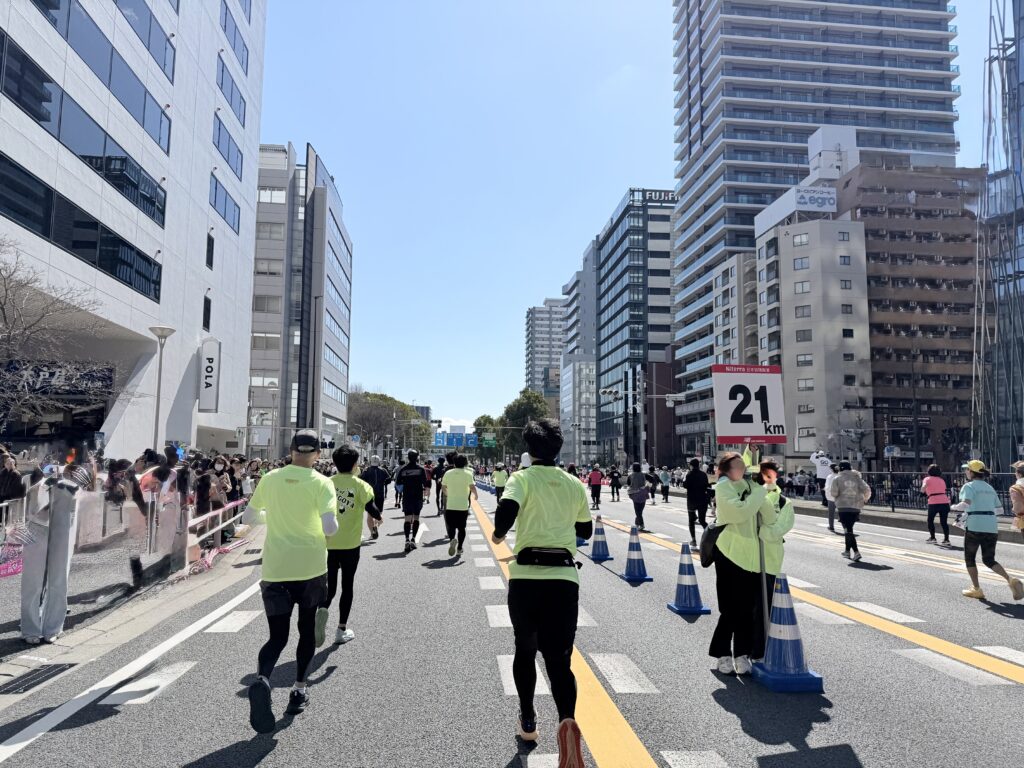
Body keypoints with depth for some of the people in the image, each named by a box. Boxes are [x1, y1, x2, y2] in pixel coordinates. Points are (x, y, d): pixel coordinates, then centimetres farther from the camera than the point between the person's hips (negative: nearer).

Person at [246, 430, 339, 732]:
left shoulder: (270, 478, 0)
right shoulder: (320, 482, -10)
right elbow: (330, 528, -19)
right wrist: (330, 529, 3)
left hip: (275, 568, 2)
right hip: (311, 566, -2)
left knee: (278, 636, 6)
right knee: (307, 628, 20)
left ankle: (262, 680, -22)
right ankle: (299, 690, 24)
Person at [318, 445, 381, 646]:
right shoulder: (361, 485, -8)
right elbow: (372, 509, -15)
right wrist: (378, 517, 7)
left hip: (328, 543, 2)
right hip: (350, 544, -2)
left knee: (330, 584, 13)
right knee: (347, 586, 12)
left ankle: (322, 609, -17)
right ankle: (342, 630, 17)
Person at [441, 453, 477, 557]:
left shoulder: (448, 473, 2)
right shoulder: (468, 473, -6)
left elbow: (443, 487, 7)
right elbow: (472, 487, -15)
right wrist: (475, 495, 5)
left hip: (450, 505, 1)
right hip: (463, 505, -1)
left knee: (451, 526, 8)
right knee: (461, 528, 13)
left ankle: (452, 539, -21)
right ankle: (459, 549, 15)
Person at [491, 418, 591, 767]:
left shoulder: (522, 478, -1)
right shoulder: (575, 484, 10)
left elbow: (507, 509, -21)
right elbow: (586, 531, 20)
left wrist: (499, 534, -1)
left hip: (526, 576, -1)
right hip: (564, 578, 2)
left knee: (525, 651, 21)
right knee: (559, 659, 2)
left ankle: (528, 721, 31)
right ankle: (567, 719, -24)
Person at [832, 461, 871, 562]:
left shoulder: (837, 479, 0)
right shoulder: (857, 478, 8)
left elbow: (834, 493, -10)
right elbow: (867, 489, -4)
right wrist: (865, 499, 13)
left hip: (843, 507, -4)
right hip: (856, 507, 4)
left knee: (848, 530, -5)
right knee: (849, 529, 19)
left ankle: (856, 552, -19)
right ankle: (847, 551, 27)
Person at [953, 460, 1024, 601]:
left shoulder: (969, 486, -5)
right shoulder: (990, 487, 17)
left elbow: (965, 504, -21)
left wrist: (954, 507, -3)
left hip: (974, 526, -6)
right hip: (991, 526, 6)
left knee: (969, 558, 11)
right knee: (989, 560, 13)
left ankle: (976, 589, 13)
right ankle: (1010, 579, -10)